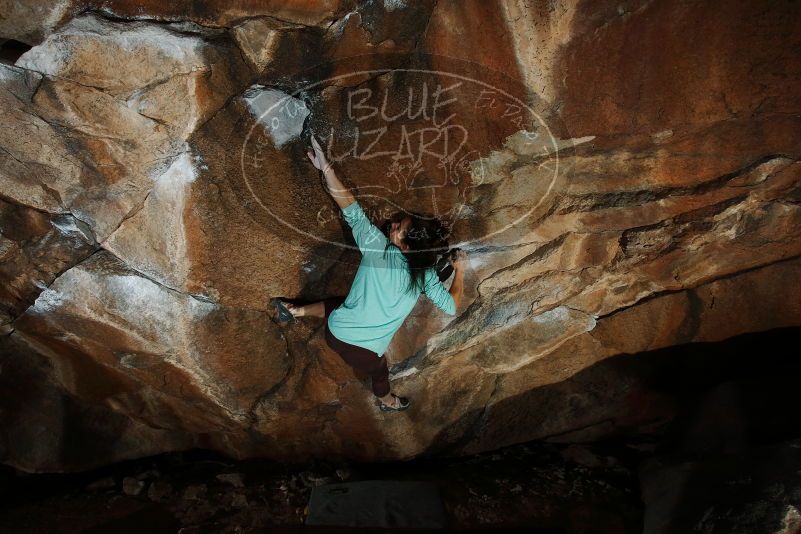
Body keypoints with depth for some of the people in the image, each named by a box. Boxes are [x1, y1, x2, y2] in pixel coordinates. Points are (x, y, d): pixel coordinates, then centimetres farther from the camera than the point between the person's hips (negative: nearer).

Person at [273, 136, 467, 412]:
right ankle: (388, 402, 64)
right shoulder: (425, 275, -14)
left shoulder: (377, 246, -17)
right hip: (364, 350, 0)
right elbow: (451, 306, -6)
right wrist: (459, 270, 6)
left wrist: (325, 167, -13)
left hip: (336, 333, 0)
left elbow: (351, 209, -16)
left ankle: (296, 311, 42)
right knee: (379, 371, 36)